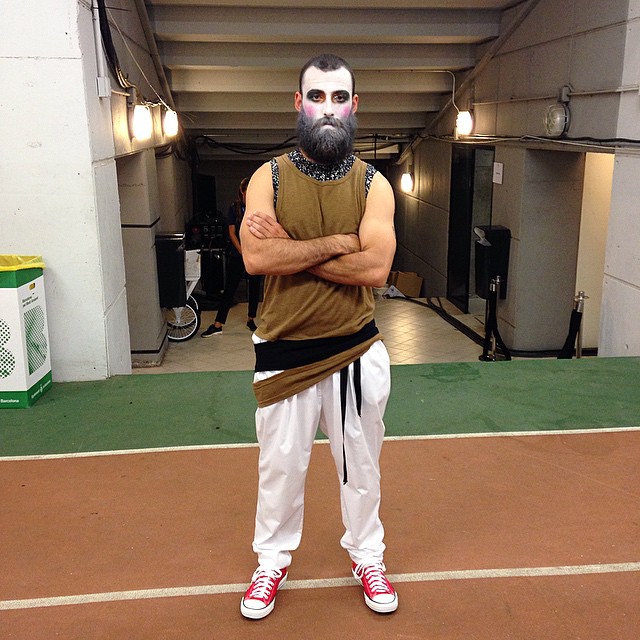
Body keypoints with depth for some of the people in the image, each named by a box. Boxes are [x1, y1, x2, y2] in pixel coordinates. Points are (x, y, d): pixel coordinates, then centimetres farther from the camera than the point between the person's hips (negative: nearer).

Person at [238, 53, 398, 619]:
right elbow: (256, 258, -19)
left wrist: (289, 248, -17)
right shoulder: (269, 178, -3)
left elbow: (376, 268, -17)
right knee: (280, 465, 14)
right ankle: (273, 562, 37)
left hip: (357, 352, 1)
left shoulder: (373, 185, -2)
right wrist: (336, 243, -18)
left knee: (361, 464, 16)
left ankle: (367, 557, 40)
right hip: (285, 352, 0)